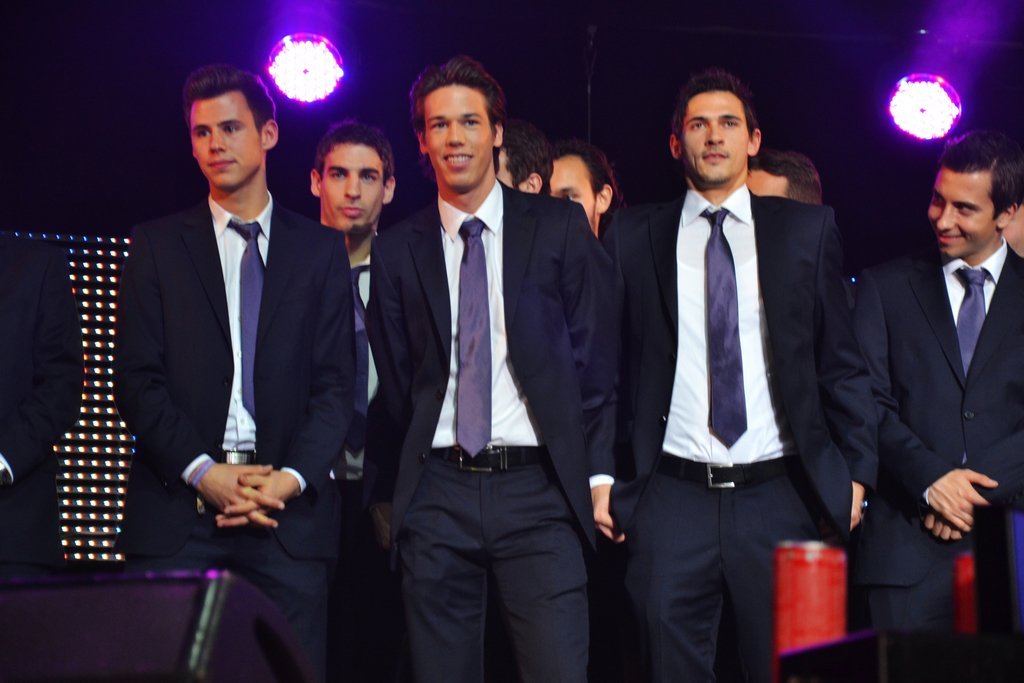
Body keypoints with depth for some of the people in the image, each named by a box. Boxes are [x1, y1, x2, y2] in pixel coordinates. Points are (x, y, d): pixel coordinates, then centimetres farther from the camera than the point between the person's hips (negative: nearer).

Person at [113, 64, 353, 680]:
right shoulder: (158, 245, 10)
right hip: (178, 508, 0)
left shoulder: (320, 249, 12)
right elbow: (136, 379, 3)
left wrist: (292, 478, -9)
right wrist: (202, 472, -10)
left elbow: (335, 382, 5)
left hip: (290, 511, 0)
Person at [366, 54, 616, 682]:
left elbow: (597, 355, 4)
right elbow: (395, 378, 15)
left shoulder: (559, 226, 5)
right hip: (438, 494, 2)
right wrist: (411, 477, 8)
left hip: (539, 491, -2)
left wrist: (600, 475, -1)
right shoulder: (398, 250, 10)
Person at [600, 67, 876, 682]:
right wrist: (600, 476, 2)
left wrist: (855, 470, 0)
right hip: (671, 499, 0)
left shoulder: (808, 230, 8)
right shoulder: (634, 237, 8)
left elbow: (842, 360, 7)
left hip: (781, 497, 0)